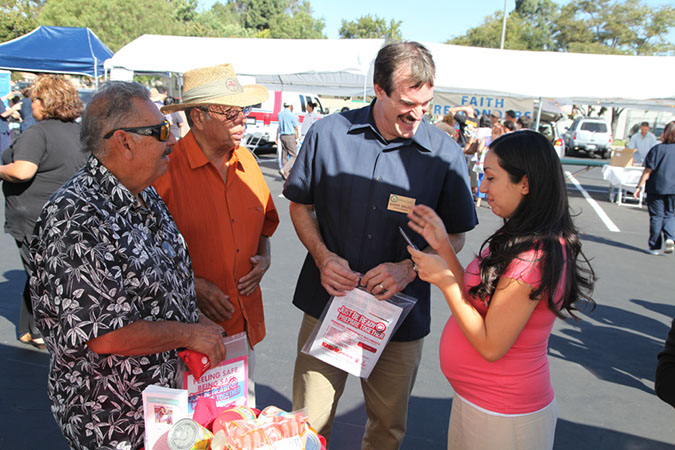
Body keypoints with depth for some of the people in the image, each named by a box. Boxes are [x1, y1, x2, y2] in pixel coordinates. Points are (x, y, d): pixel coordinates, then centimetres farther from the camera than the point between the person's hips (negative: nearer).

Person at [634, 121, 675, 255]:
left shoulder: (657, 149, -8)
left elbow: (648, 170, -10)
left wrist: (639, 186, -5)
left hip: (656, 188, -2)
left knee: (656, 216, 6)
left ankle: (655, 246, 8)